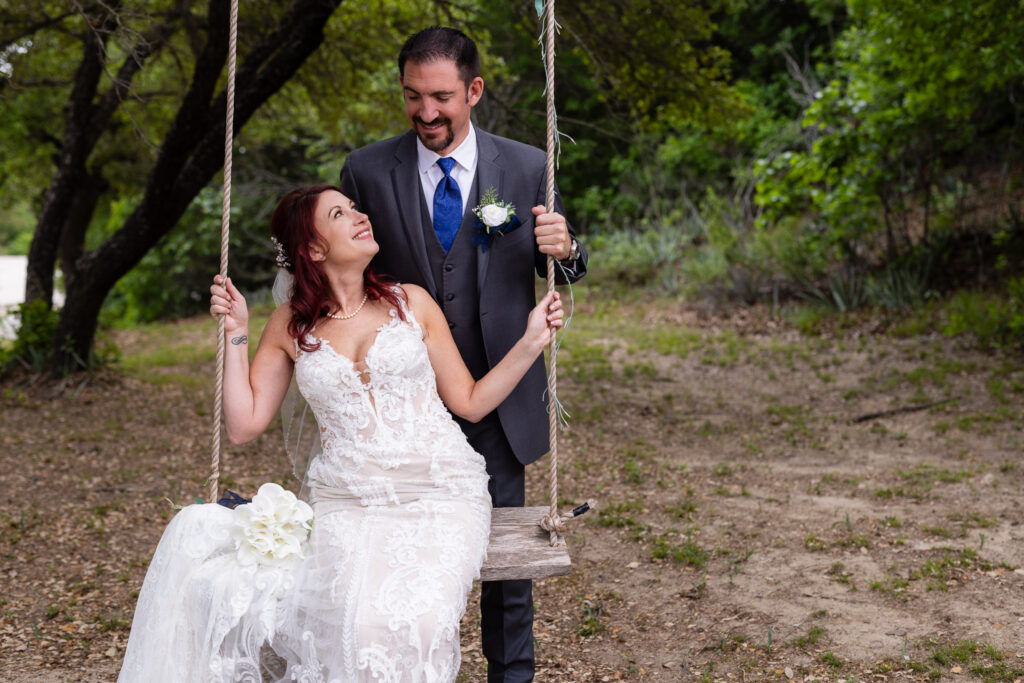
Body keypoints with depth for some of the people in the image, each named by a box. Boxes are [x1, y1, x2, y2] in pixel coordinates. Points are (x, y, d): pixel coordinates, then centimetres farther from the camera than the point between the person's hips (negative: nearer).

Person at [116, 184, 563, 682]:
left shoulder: (412, 303, 8)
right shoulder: (290, 328, 10)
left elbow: (470, 402, 10)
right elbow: (243, 425, 6)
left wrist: (531, 342, 2)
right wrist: (236, 334, 5)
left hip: (437, 497, 0)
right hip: (346, 506, 1)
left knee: (412, 618, -30)